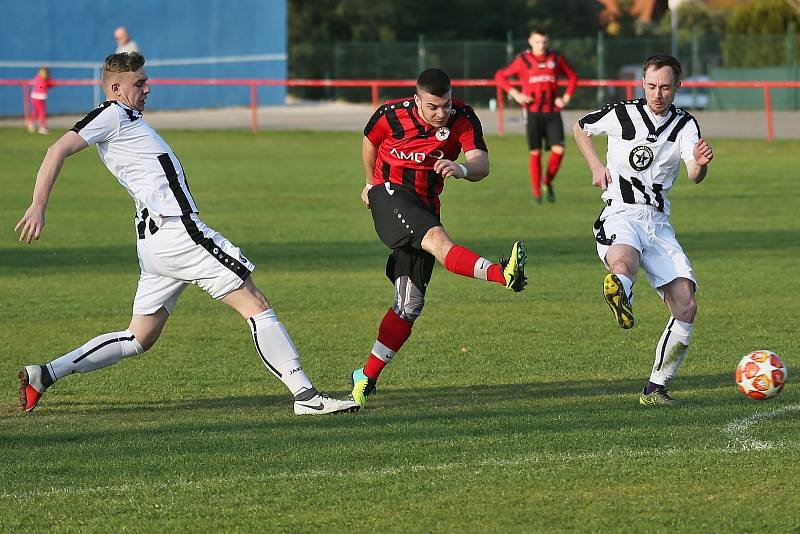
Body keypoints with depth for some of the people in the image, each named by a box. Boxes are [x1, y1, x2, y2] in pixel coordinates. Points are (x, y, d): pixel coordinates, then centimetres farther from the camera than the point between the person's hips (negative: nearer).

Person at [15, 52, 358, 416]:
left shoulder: (126, 119, 24)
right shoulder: (113, 114, -4)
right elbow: (59, 150, -12)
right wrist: (38, 208, -19)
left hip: (155, 241, 10)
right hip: (177, 231, -10)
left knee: (139, 339, 12)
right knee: (256, 304, -8)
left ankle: (44, 375, 7)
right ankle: (306, 395, -10)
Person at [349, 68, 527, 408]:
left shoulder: (463, 119, -9)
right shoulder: (392, 115, -9)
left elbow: (481, 165, -21)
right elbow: (370, 141, 13)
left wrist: (463, 169, -44)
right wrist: (370, 182, 27)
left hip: (424, 206, 4)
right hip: (390, 196, -4)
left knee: (410, 305, 1)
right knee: (436, 238, -36)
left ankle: (366, 377, 10)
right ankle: (502, 274, -61)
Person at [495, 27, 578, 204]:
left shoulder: (556, 59, 6)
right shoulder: (523, 60, 0)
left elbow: (572, 77, 19)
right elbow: (500, 76, 4)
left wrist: (566, 98, 6)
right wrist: (515, 94, -7)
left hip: (552, 112, 2)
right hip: (532, 112, -2)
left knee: (558, 150, -10)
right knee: (535, 152, -3)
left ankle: (548, 183, 13)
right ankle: (536, 192, 8)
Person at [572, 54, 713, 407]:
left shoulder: (685, 125, 6)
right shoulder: (621, 116, 2)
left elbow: (695, 176, -11)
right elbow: (580, 128, 21)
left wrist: (701, 163, -34)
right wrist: (596, 167, 7)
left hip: (658, 222, 3)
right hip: (621, 215, -3)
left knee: (686, 307, -8)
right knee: (624, 264, -40)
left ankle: (655, 389, 1)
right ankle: (620, 293, -74)